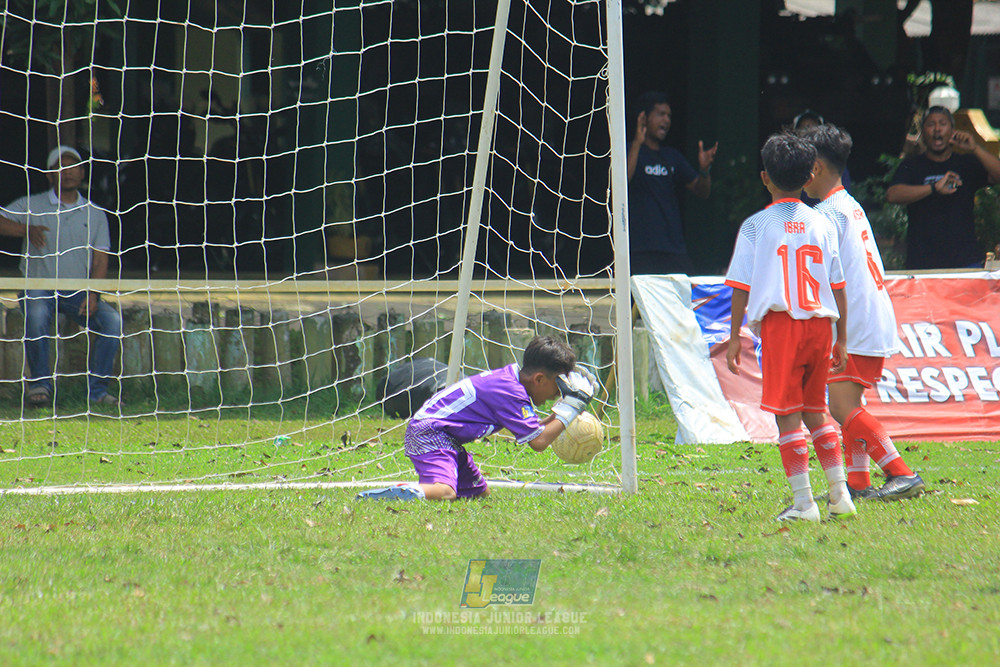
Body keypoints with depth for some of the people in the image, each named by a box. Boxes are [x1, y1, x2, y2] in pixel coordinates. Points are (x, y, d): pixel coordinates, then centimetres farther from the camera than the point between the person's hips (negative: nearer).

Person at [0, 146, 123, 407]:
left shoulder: (95, 214, 10)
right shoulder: (31, 206, 4)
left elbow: (100, 260, 6)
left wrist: (92, 294, -11)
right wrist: (26, 229, -23)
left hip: (78, 290, 2)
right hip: (39, 287, -2)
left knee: (112, 320, -24)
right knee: (36, 314, -36)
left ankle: (97, 389, -14)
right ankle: (40, 384, -22)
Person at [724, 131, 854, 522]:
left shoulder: (756, 226, 0)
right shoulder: (821, 224, 10)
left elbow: (741, 286, -1)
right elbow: (837, 285, 11)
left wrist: (734, 337, 5)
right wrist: (842, 340, 17)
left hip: (780, 324, -4)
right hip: (820, 324, 4)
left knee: (787, 415, -3)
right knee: (815, 411, 15)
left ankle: (803, 502, -8)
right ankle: (839, 495, 11)